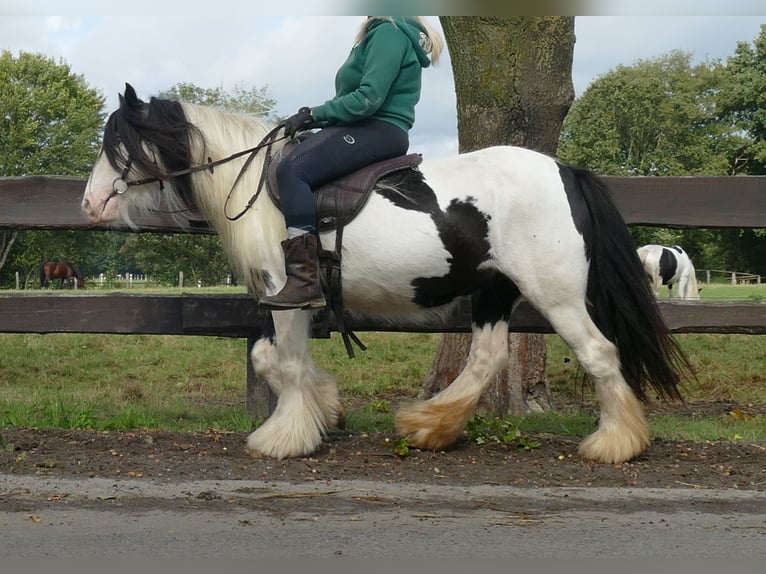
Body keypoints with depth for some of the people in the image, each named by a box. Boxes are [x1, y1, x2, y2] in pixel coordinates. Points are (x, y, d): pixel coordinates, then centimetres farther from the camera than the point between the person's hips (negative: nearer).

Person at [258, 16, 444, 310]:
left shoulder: (389, 32, -8)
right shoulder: (379, 33, 24)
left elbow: (368, 98, -18)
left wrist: (314, 115, -12)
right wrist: (315, 117, 9)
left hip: (379, 130, -11)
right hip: (366, 127, 11)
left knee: (292, 170, -25)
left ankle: (304, 282, -31)